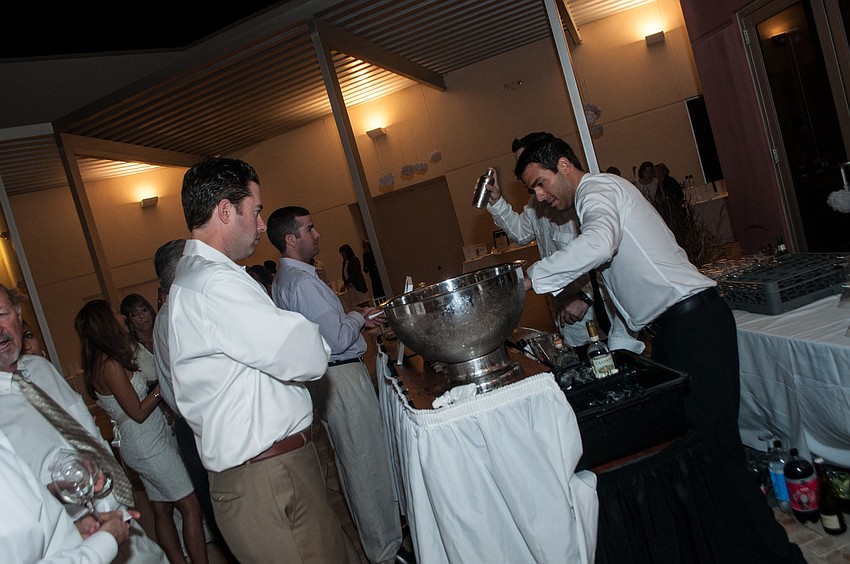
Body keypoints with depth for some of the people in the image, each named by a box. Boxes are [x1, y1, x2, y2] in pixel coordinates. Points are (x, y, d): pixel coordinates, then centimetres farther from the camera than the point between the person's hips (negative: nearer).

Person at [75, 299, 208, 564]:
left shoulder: (103, 362, 9)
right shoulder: (110, 364, -19)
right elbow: (138, 412, -18)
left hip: (146, 442, 9)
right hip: (148, 444, -9)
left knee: (162, 510, 14)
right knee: (191, 507, -5)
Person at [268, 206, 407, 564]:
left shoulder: (282, 280, 12)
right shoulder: (302, 281, -21)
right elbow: (339, 339, -24)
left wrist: (358, 319, 14)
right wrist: (358, 317, -4)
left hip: (325, 380, 11)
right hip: (342, 377, -11)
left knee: (351, 463, 20)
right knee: (368, 463, 0)